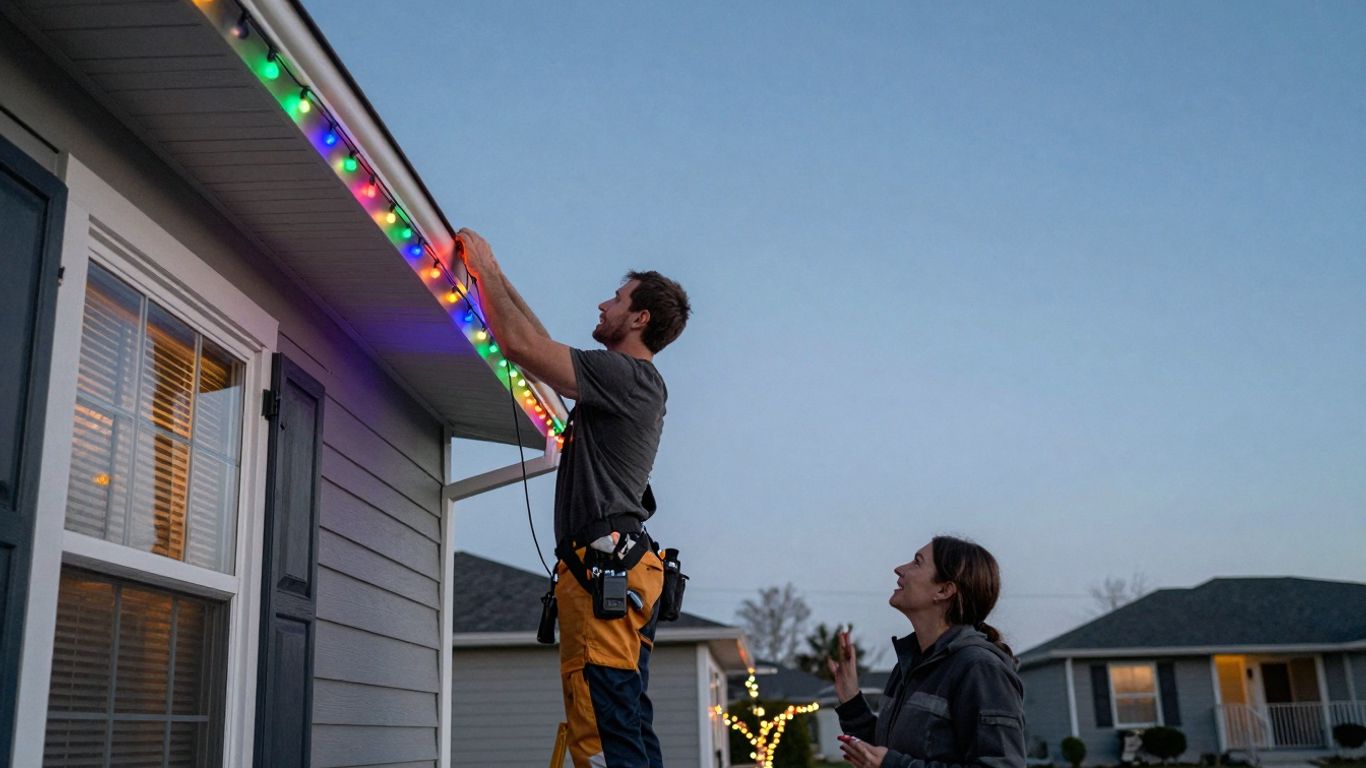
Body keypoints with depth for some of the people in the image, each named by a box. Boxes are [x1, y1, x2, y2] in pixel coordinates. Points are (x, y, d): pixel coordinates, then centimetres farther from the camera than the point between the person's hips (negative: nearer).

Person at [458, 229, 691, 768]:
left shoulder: (625, 374, -8)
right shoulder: (635, 382, 22)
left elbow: (520, 344, -13)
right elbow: (546, 348, 32)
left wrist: (485, 269, 0)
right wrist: (498, 278, 33)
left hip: (603, 565, -11)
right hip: (622, 565, 11)